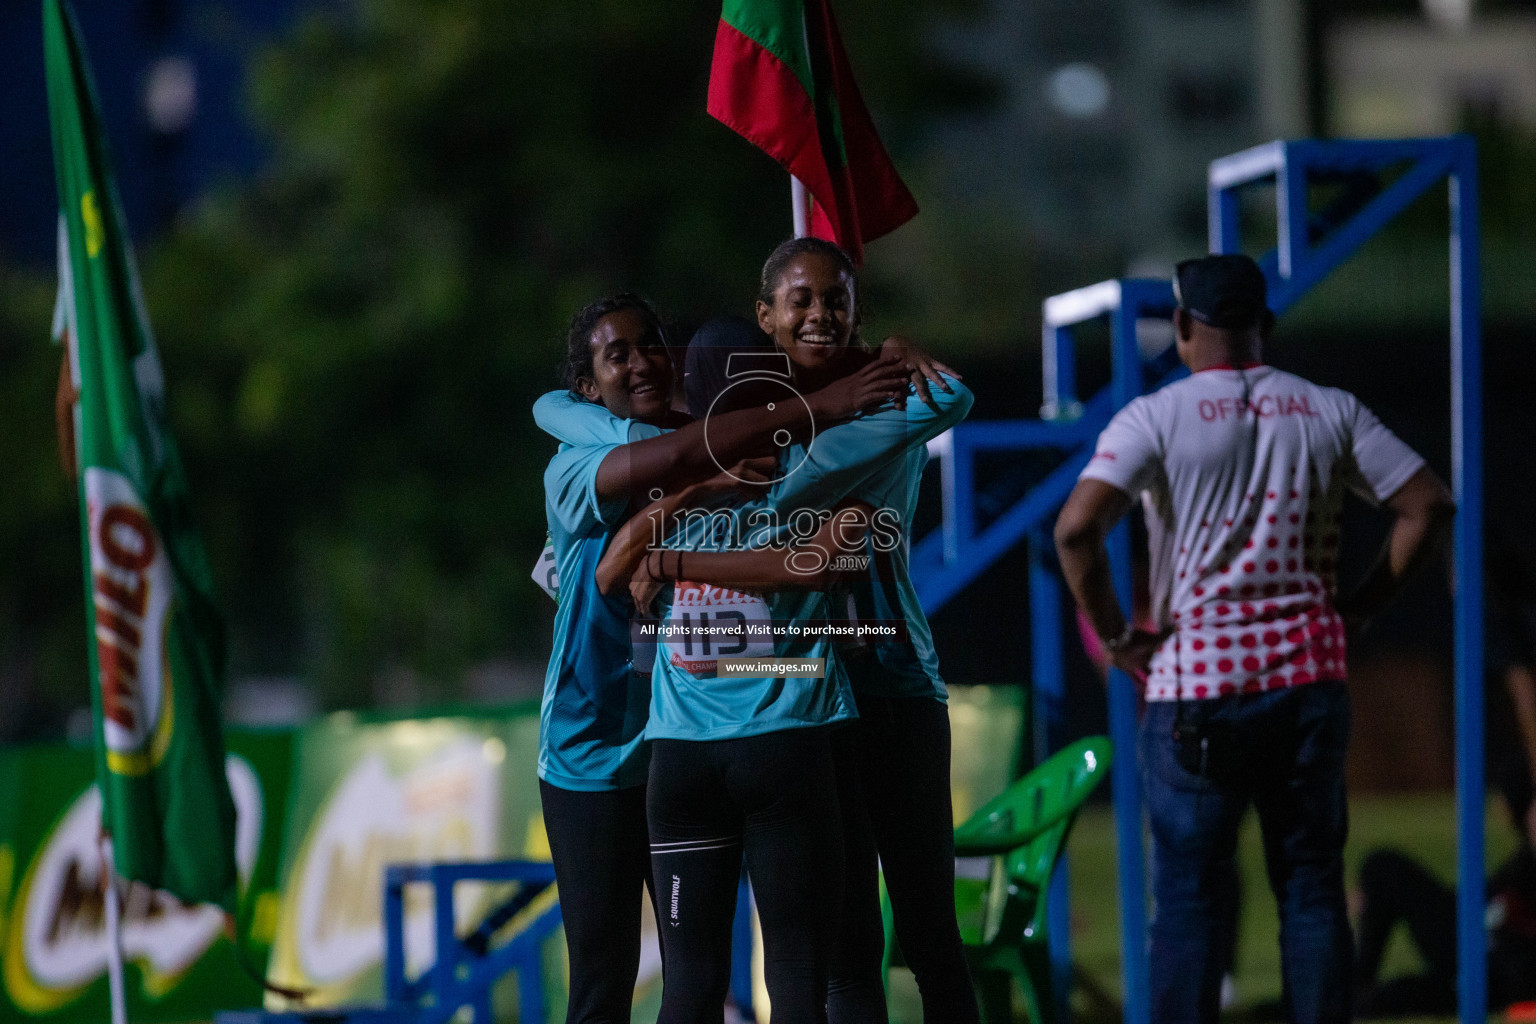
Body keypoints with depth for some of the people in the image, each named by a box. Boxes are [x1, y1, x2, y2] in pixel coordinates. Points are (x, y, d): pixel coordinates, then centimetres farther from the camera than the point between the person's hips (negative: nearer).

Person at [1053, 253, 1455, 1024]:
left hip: (1194, 681, -3)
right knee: (1311, 886, 10)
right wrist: (1358, 607, 8)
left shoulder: (1156, 418, -6)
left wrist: (1114, 636, -7)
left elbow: (1076, 528, -19)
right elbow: (1428, 506, 4)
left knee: (1187, 895, 2)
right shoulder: (1329, 412, 5)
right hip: (1308, 679, 3)